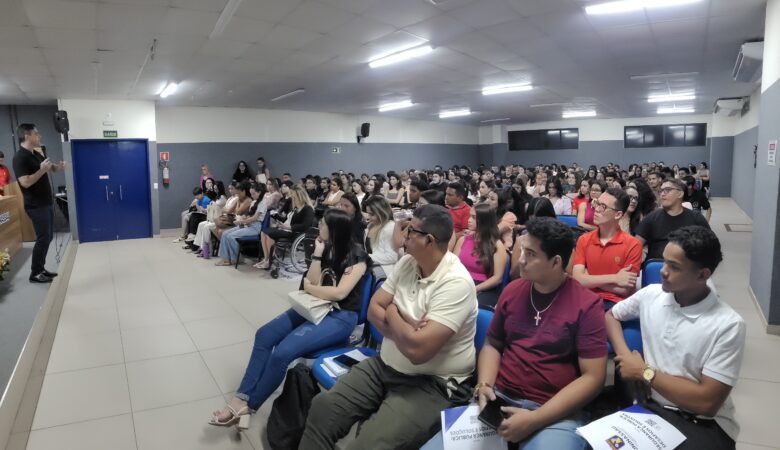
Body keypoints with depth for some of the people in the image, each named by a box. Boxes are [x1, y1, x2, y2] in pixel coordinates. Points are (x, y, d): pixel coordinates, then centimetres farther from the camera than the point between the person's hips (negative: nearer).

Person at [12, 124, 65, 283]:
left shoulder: (37, 153, 10)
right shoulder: (20, 158, -17)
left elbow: (49, 167, 26)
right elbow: (25, 182, -26)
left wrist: (57, 167, 4)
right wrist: (42, 170, -25)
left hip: (46, 203, 9)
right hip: (36, 206, -9)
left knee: (48, 237, 14)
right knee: (43, 238, -5)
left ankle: (41, 269, 23)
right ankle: (35, 274, 5)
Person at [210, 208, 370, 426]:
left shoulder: (356, 255, -13)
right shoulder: (326, 247, 7)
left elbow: (339, 293, -20)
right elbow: (313, 282, 0)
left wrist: (309, 287, -7)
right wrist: (317, 254, -11)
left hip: (341, 316, -8)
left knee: (284, 351, -23)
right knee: (264, 335, -9)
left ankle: (249, 404, -5)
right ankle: (241, 397, -7)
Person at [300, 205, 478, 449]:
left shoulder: (456, 282, -24)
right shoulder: (406, 263, 2)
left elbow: (417, 349, -30)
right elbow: (373, 309, 3)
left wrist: (392, 315, -11)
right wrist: (404, 327, -16)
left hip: (432, 385, -7)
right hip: (385, 366, 7)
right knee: (323, 407, -5)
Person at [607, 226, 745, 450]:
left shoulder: (728, 325, -13)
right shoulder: (651, 294, 1)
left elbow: (707, 402, -16)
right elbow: (611, 315, 18)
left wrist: (644, 372, -10)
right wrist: (624, 355, 0)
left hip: (702, 424, -4)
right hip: (650, 405, 4)